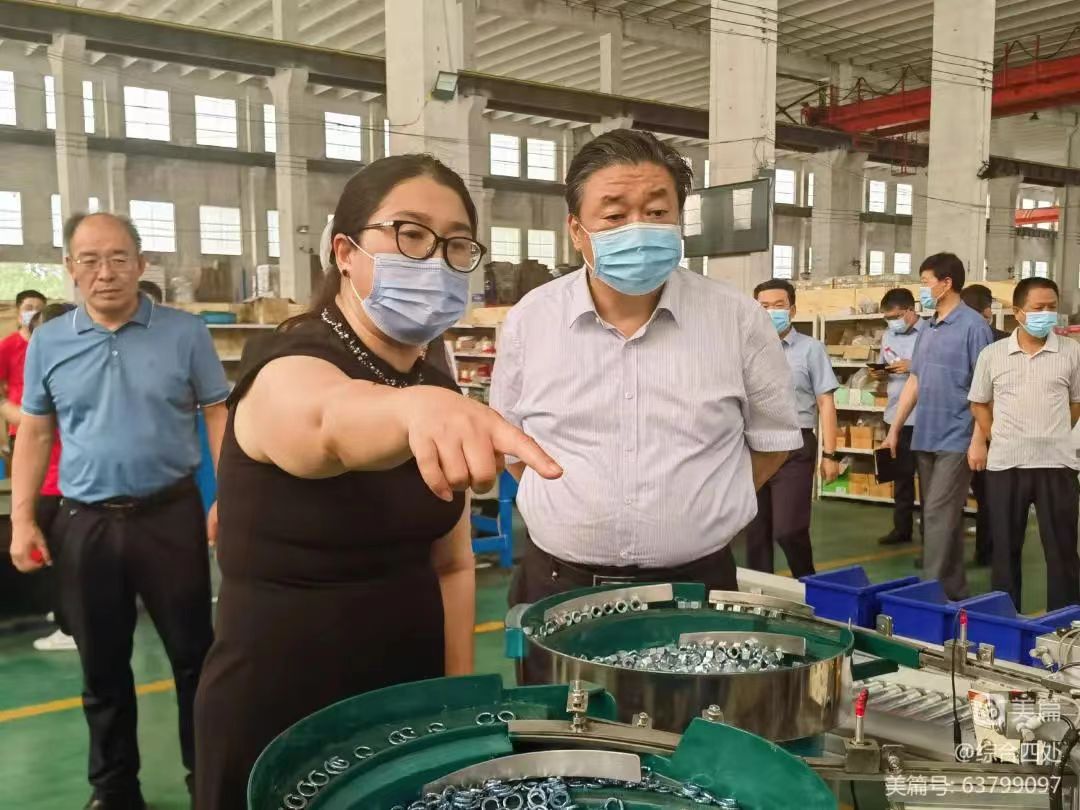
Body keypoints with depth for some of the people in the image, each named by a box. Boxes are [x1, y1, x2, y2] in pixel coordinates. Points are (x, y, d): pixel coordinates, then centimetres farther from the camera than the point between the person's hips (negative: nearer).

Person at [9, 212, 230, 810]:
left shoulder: (184, 332, -2)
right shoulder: (48, 342, 4)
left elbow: (218, 414, 0)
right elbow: (35, 432, 9)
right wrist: (21, 518, 3)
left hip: (171, 513, -2)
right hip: (85, 521, 2)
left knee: (193, 653, 7)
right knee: (101, 664, 14)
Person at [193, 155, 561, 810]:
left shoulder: (438, 390, 2)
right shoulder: (289, 373, -20)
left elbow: (450, 563, 8)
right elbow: (334, 419, -45)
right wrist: (415, 409, -66)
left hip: (407, 702, 7)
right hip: (279, 716, -6)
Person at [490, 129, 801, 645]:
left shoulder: (739, 320, -4)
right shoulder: (529, 320, -2)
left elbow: (772, 438, 9)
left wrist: (693, 513, 4)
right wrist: (579, 512, 7)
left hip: (697, 588, 0)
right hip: (557, 591, 1)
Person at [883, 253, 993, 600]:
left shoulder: (972, 326, -10)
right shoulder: (928, 328, 12)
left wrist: (979, 441, -16)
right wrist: (895, 429, 15)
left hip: (957, 439, -7)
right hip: (925, 437, 8)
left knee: (939, 515, -8)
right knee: (943, 515, 13)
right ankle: (954, 588, 23)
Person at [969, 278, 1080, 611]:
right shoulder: (992, 354, 2)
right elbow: (979, 403, 11)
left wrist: (1052, 435, 9)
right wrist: (999, 440, 6)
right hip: (1004, 464, 1)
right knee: (1005, 547, 8)